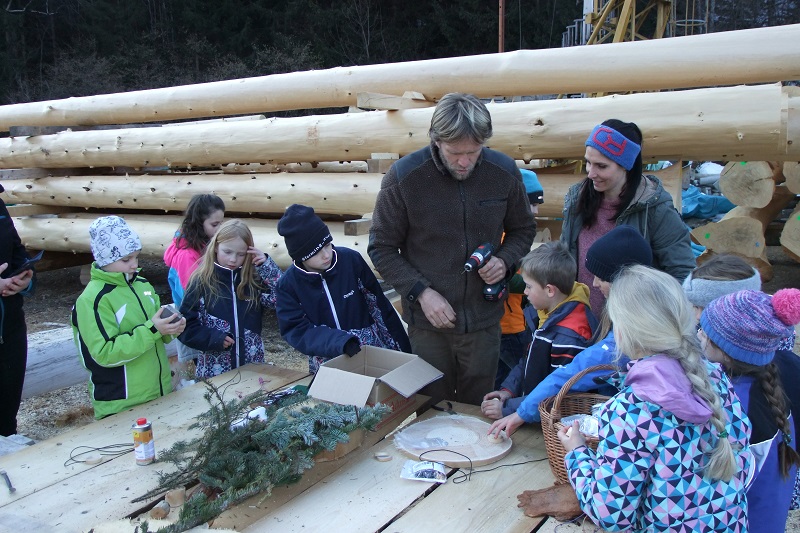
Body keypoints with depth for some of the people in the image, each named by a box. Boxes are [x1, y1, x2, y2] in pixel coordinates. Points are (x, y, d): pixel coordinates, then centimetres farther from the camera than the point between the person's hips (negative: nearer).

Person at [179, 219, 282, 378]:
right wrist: (214, 338, -17)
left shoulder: (254, 279, 0)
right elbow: (185, 325, -5)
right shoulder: (201, 282, -7)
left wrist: (267, 265, -12)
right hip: (214, 369, -2)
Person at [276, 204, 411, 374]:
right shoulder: (288, 284, -9)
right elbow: (297, 331, -12)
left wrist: (403, 351, 2)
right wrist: (342, 343, -27)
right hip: (327, 365, 1)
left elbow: (379, 306, -3)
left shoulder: (351, 259, -10)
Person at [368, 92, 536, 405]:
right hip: (427, 321, -2)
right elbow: (382, 248, -5)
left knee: (479, 409, 17)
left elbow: (523, 229, 10)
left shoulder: (504, 172, -6)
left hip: (484, 319, 2)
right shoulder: (403, 177, -13)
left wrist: (505, 261, -10)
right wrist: (421, 291, -16)